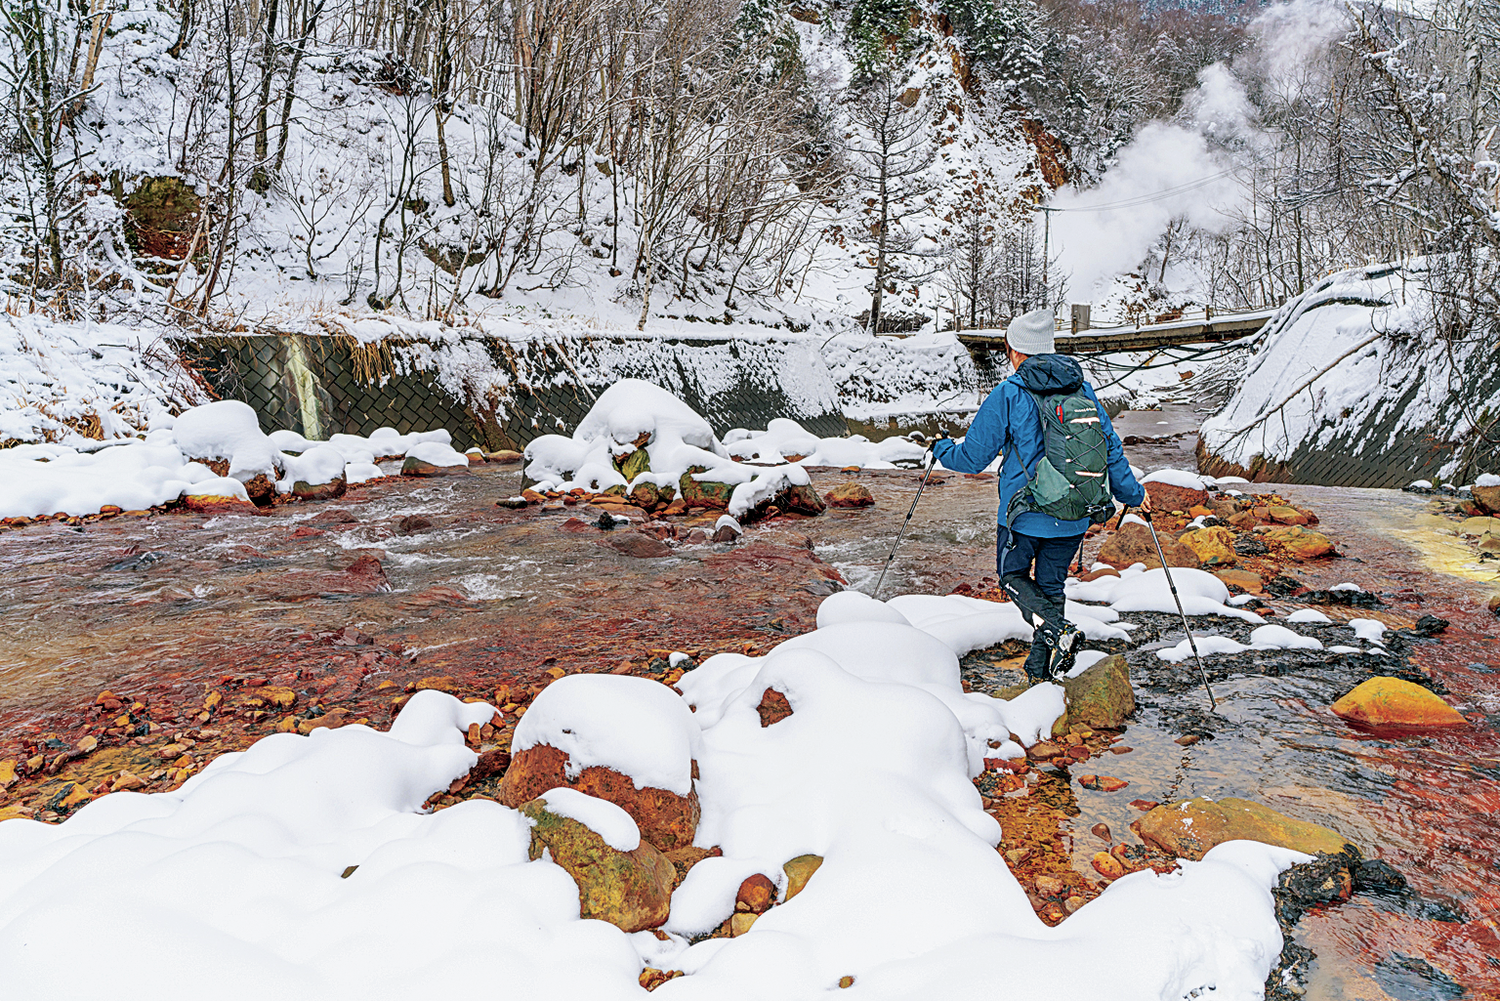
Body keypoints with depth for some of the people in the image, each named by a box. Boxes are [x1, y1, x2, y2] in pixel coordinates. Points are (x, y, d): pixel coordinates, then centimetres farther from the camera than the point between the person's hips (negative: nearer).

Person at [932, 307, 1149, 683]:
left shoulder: (1008, 395, -11)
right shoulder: (1082, 389, 4)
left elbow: (972, 457, -6)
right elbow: (1110, 446, 9)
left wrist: (941, 448, 16)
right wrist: (1133, 494, 22)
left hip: (1025, 510, -5)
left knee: (1012, 574, 17)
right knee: (1051, 585, 18)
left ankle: (1056, 629, -8)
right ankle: (1041, 667, 21)